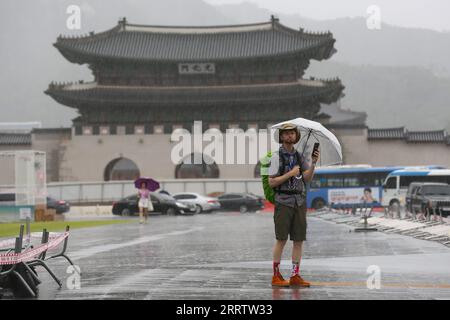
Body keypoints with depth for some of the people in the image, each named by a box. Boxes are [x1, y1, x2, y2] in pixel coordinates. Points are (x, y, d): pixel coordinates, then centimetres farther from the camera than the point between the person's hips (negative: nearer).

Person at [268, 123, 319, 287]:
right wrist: (290, 174, -15)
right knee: (281, 239, -5)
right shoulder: (277, 156, -2)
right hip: (283, 201, -5)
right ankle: (276, 275, 1)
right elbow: (271, 182, -7)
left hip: (299, 201, 5)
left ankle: (295, 275, 7)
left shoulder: (299, 156, 13)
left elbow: (307, 178, 1)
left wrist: (313, 163, -13)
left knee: (299, 240, 3)